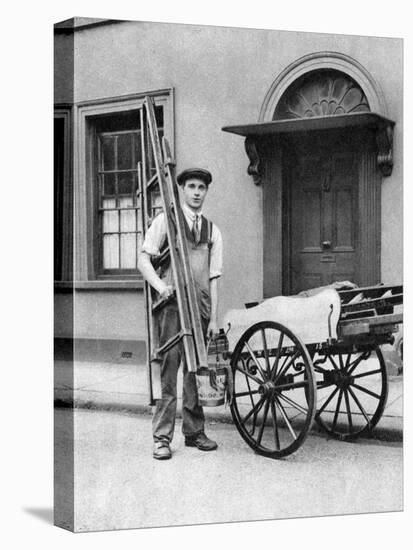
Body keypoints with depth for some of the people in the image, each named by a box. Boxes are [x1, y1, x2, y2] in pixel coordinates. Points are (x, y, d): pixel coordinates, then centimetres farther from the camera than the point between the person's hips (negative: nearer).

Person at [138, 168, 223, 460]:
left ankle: (194, 431, 19)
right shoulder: (165, 220, 4)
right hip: (172, 303, -4)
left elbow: (213, 278, 12)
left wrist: (214, 317, 6)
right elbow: (143, 260, -2)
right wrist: (160, 285, -20)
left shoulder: (212, 231, 14)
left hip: (200, 306, 4)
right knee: (170, 367, -8)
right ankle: (162, 438, -3)